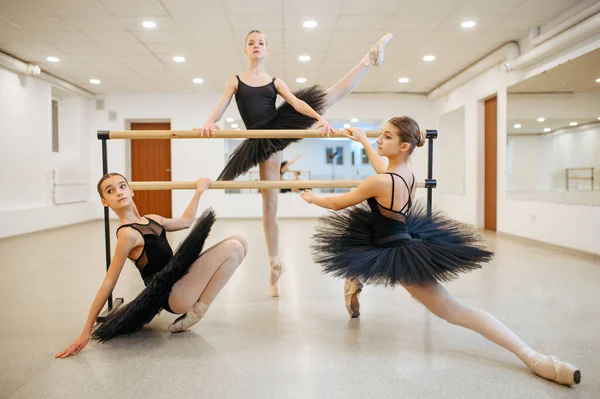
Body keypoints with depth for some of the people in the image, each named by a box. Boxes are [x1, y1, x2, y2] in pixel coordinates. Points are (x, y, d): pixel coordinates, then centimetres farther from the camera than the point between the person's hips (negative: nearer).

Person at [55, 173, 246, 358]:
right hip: (172, 293, -9)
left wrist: (198, 192, 27)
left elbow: (185, 221, 27)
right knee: (233, 249, -18)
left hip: (178, 283, 9)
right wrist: (86, 332, -16)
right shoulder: (128, 233, -17)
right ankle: (198, 310, -6)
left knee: (238, 242, 3)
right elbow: (108, 284, -16)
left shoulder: (152, 220, 8)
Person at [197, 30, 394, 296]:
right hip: (262, 142, -1)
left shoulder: (275, 82, 11)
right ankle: (275, 264, 10)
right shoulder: (235, 81, 9)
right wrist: (209, 122, -27)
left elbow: (296, 102, -3)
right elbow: (220, 109, -4)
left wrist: (320, 118, -20)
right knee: (269, 204, 1)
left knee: (330, 96, -9)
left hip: (280, 127, 2)